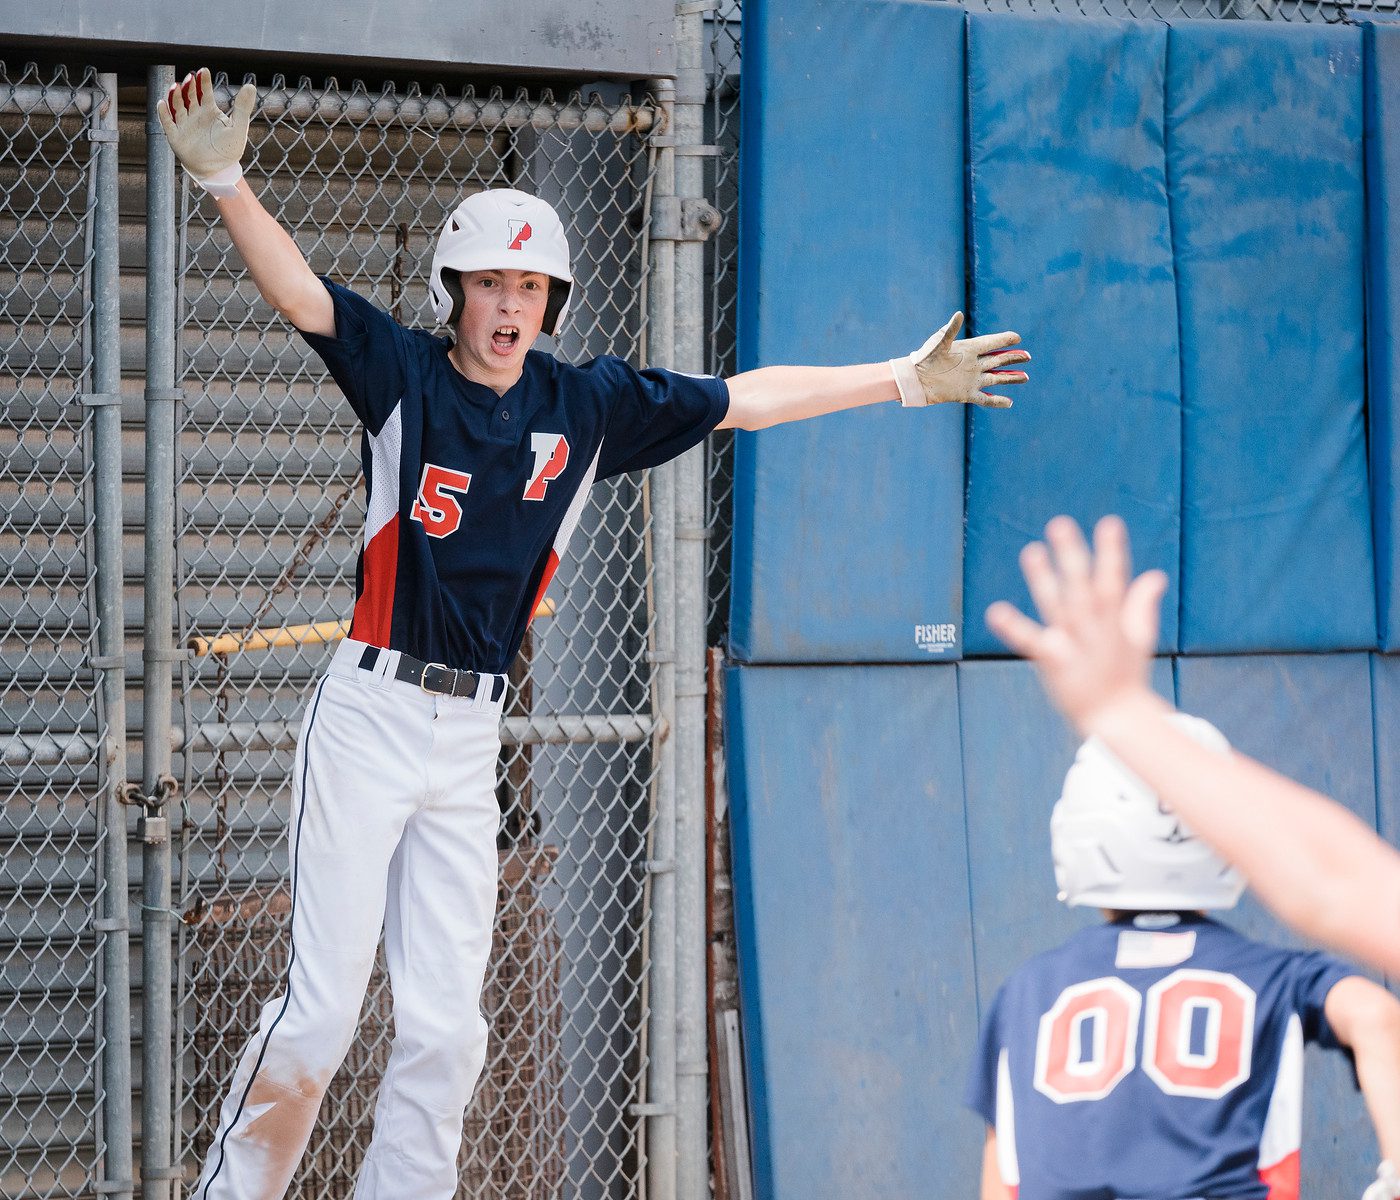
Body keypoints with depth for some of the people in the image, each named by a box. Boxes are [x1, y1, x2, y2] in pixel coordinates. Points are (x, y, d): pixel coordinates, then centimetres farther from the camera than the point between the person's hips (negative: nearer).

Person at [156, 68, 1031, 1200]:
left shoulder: (585, 408, 8)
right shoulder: (403, 374, -3)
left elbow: (745, 398, 14)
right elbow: (298, 291, -17)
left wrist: (905, 381, 12)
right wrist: (226, 179, -34)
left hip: (472, 740, 5)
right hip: (369, 715, -5)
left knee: (445, 1029, 4)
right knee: (323, 1007, -12)